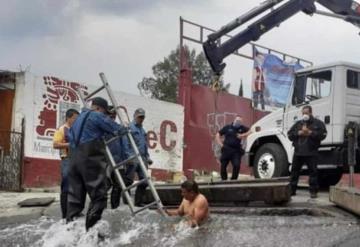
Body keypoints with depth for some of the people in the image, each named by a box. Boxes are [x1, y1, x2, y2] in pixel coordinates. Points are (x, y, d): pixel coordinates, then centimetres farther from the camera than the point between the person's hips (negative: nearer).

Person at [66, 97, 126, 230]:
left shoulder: (79, 118, 25)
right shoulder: (97, 116, -1)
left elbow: (71, 137, 28)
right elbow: (117, 129, 0)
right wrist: (126, 130, 17)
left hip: (75, 159, 9)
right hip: (91, 160, -9)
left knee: (75, 196, 9)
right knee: (99, 195, -6)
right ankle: (91, 229, -11)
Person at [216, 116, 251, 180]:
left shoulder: (242, 128, 8)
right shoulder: (227, 127, 7)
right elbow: (218, 135, 12)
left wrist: (243, 135, -8)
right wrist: (221, 144, 1)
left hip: (236, 151, 0)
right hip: (226, 149, 0)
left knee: (236, 165, -14)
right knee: (223, 166, 2)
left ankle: (234, 180, 3)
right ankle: (224, 180, 19)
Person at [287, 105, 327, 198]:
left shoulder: (318, 123, 4)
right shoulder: (298, 123, 15)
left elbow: (323, 134, -9)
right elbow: (289, 134, 9)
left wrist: (310, 133, -14)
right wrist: (299, 133, -7)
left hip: (311, 153, -4)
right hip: (298, 152, 4)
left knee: (313, 172, -3)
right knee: (294, 171, 6)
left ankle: (313, 191, 3)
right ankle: (292, 190, 14)